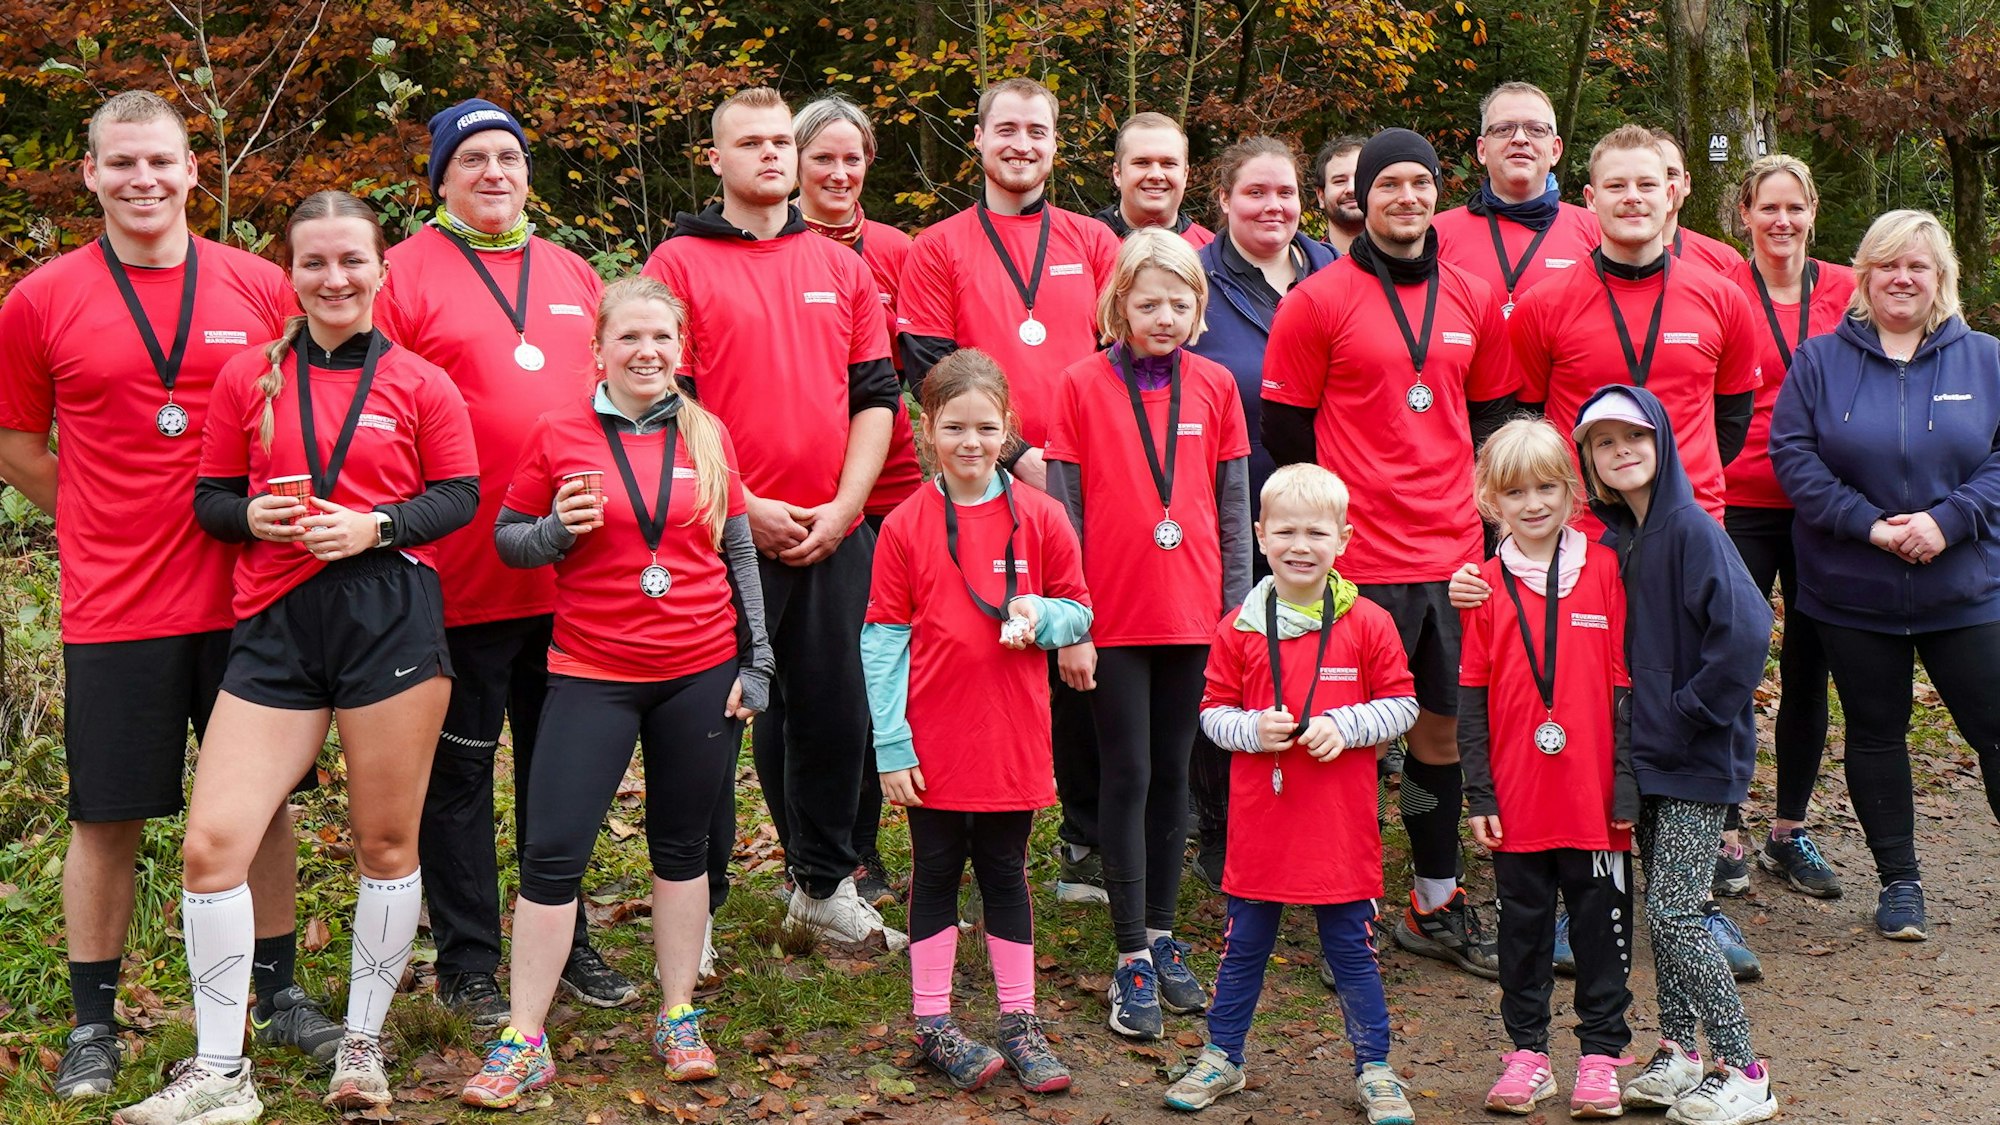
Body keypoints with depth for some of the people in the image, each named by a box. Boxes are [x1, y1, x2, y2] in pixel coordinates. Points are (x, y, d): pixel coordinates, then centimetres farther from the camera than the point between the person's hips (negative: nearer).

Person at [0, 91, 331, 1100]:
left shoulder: (260, 288, 1)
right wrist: (110, 526, 2)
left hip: (248, 592, 2)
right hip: (114, 608, -1)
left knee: (264, 800, 10)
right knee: (108, 817, 6)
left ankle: (278, 996, 26)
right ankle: (94, 1025, 21)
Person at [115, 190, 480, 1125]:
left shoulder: (419, 383, 5)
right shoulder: (247, 378, 9)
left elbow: (460, 497, 5)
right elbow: (211, 499, 12)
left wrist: (375, 525, -11)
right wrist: (254, 517, -9)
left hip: (392, 618, -1)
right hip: (276, 627, 2)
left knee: (388, 842, 6)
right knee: (211, 841, -7)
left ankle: (363, 1046, 25)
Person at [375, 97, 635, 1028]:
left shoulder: (573, 274, 13)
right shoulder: (408, 273, -3)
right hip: (463, 570, -5)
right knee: (460, 766, 5)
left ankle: (565, 944, 27)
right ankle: (467, 963, 16)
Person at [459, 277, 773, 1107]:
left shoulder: (708, 436, 4)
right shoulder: (558, 434, -2)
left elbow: (738, 555, 9)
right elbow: (508, 539, 4)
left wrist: (755, 660, 5)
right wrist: (559, 528, -17)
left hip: (701, 673, 2)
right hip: (592, 673, -2)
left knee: (682, 846, 11)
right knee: (552, 851, -5)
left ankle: (678, 1019, 24)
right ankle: (524, 1043, 6)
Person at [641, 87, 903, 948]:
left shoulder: (842, 267, 13)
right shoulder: (680, 263, 1)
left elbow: (875, 394, 10)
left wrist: (845, 505, -3)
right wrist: (742, 506, -11)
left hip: (834, 536, 4)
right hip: (725, 535, -4)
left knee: (835, 712, 10)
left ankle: (824, 885, 26)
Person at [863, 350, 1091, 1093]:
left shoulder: (1039, 517, -1)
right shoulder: (905, 526, -5)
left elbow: (1079, 611, 7)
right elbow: (883, 639, -4)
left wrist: (1040, 617, -16)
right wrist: (890, 744, -9)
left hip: (1013, 740, 1)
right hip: (933, 745, -1)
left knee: (1005, 873, 13)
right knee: (936, 876, 10)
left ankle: (1019, 1020, 24)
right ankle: (933, 1024, 21)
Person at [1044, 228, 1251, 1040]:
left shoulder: (1215, 385, 4)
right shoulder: (1084, 385, -4)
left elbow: (1234, 506, 7)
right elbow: (1062, 508, -4)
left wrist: (1235, 606, 3)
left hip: (1192, 615, 3)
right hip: (1113, 619, -3)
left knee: (1173, 773, 12)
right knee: (1128, 776, 2)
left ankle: (1161, 936, 24)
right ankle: (1133, 961, 8)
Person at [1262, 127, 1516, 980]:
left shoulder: (1474, 300, 10)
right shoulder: (1319, 300, -4)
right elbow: (1284, 428, -3)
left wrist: (1465, 500, 9)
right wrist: (1342, 506, 1)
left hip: (1452, 550, 5)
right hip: (1361, 557, -5)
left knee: (1441, 725, 13)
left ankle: (1438, 906, 25)